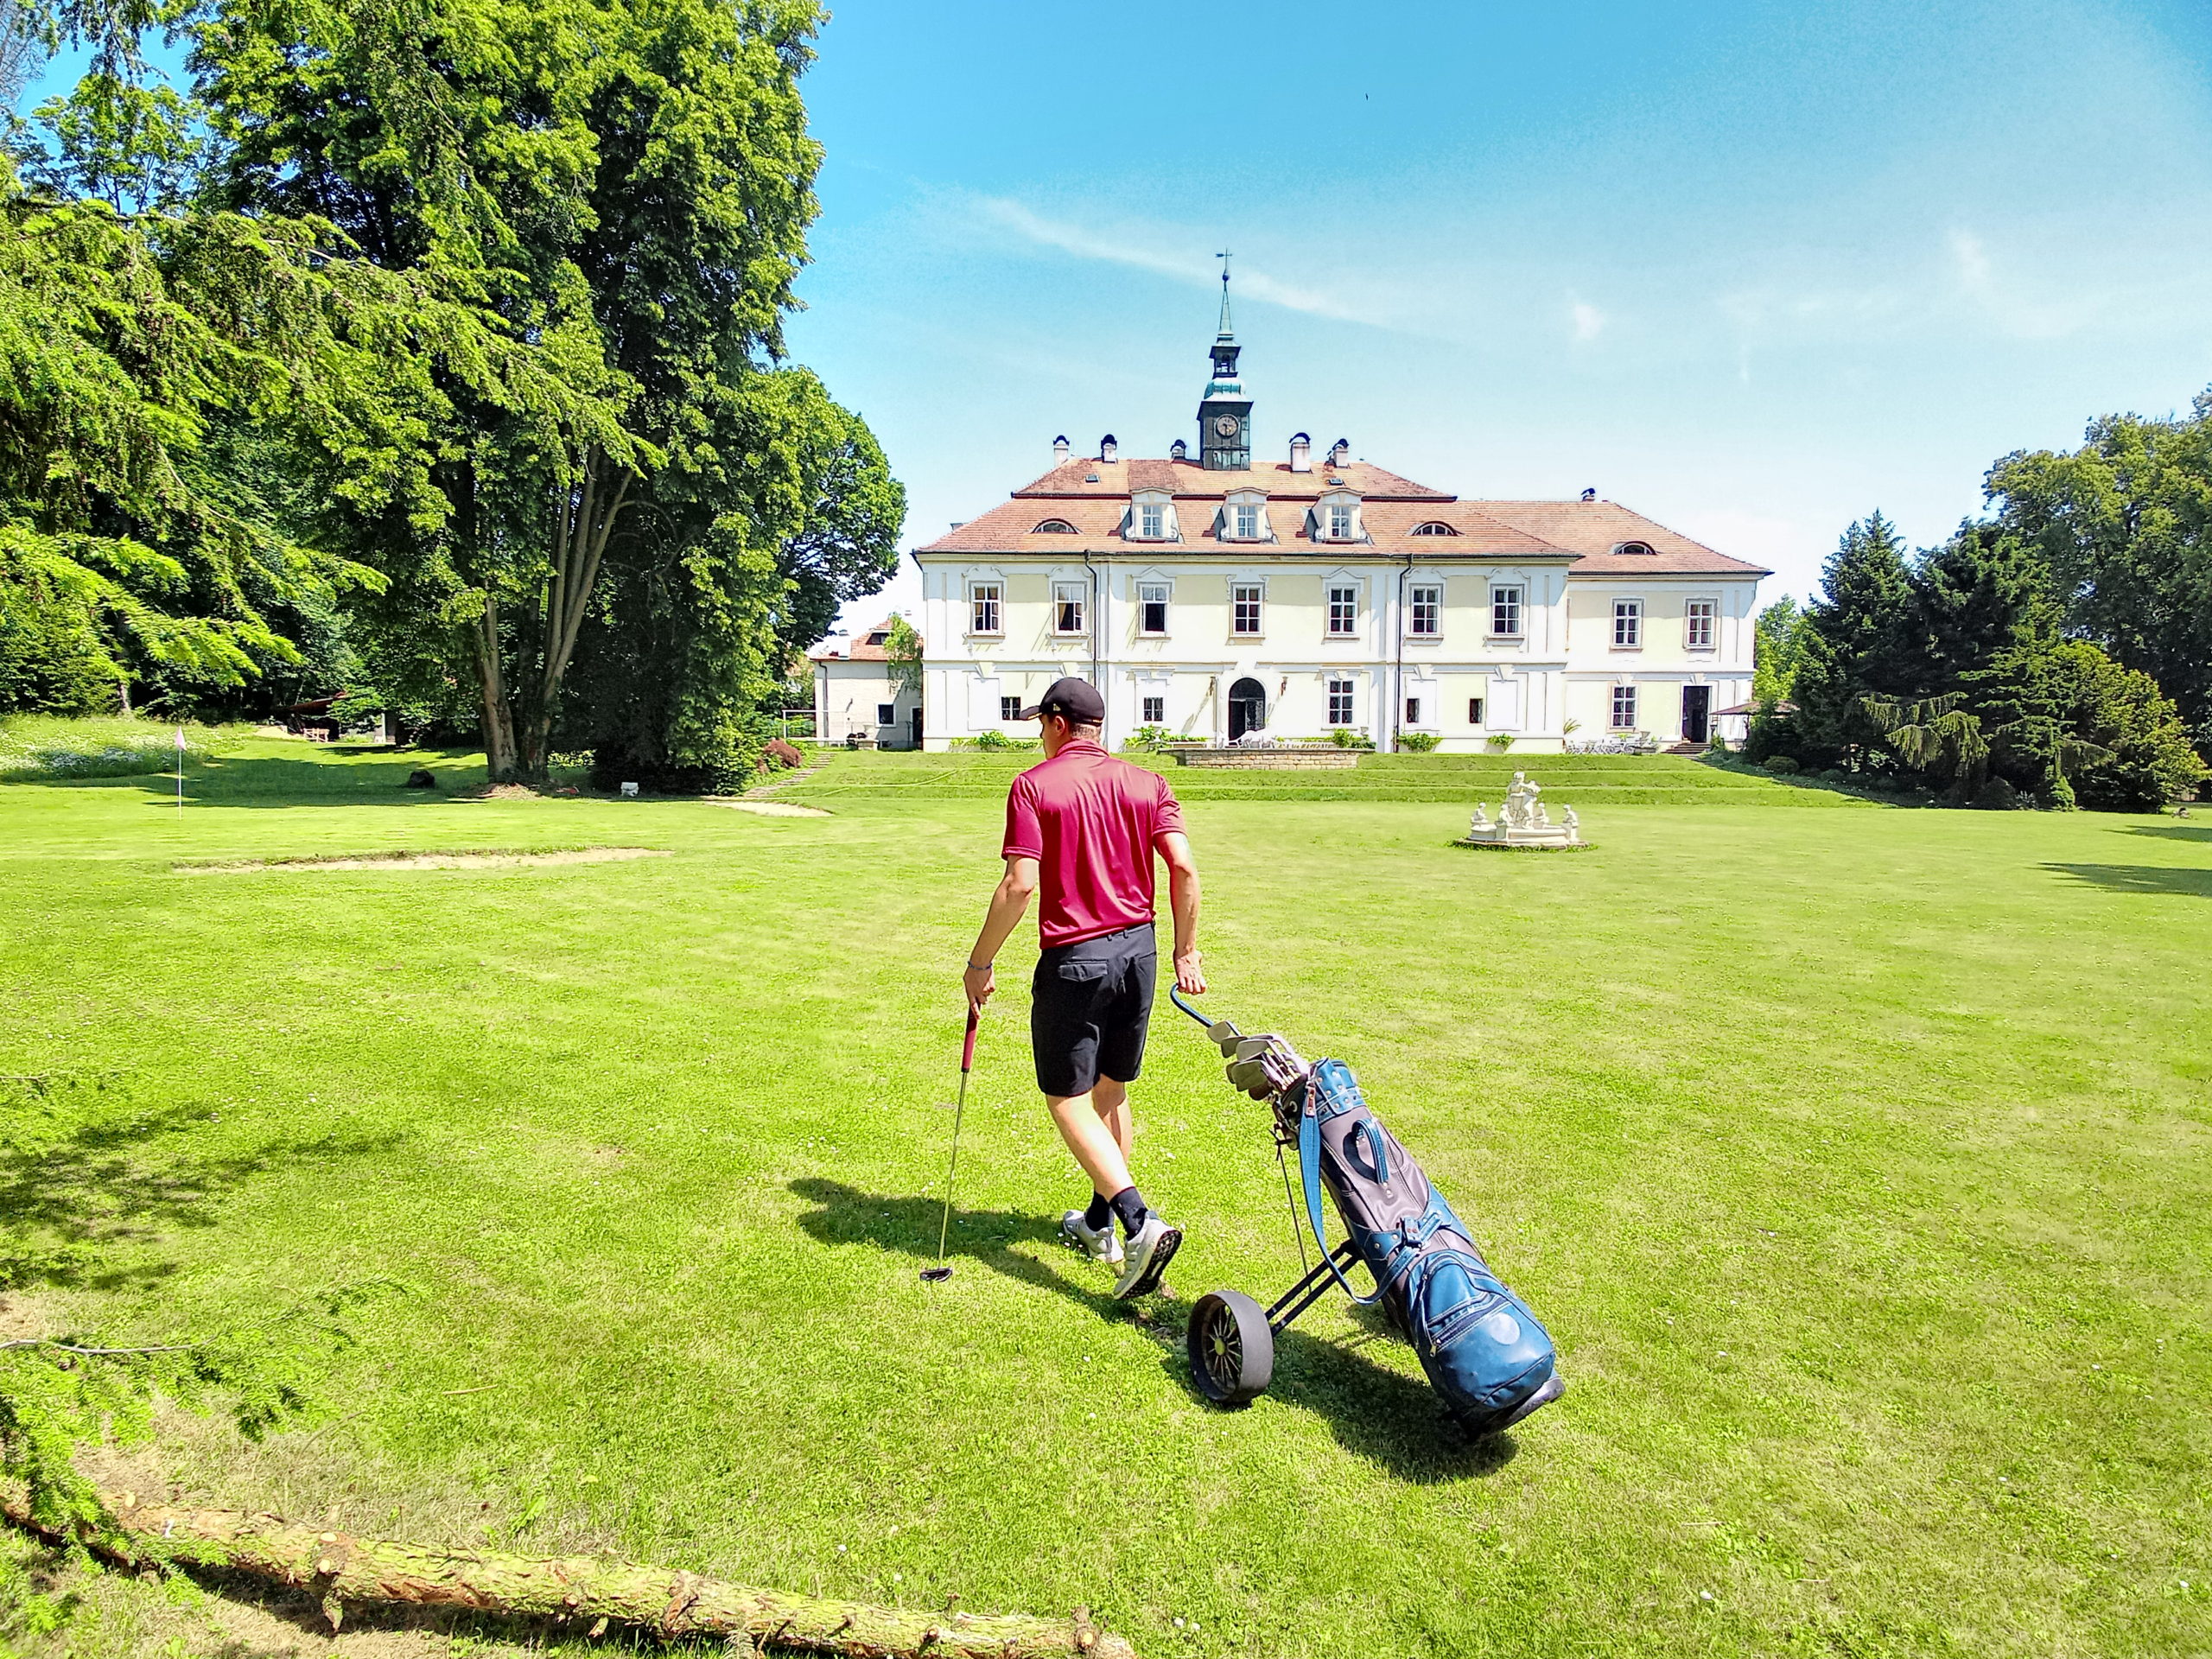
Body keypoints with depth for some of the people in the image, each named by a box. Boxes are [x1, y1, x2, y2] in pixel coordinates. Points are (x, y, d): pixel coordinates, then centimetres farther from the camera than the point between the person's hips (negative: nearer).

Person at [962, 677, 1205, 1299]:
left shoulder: (1033, 785, -7)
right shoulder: (1146, 783, 5)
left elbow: (1019, 884, -16)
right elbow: (1184, 868, -4)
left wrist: (980, 962, -6)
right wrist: (1186, 952, 6)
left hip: (1073, 961, -5)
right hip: (1138, 950, 6)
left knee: (1068, 1101, 4)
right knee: (1111, 1092, 19)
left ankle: (1141, 1223, -10)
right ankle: (1099, 1224, 32)